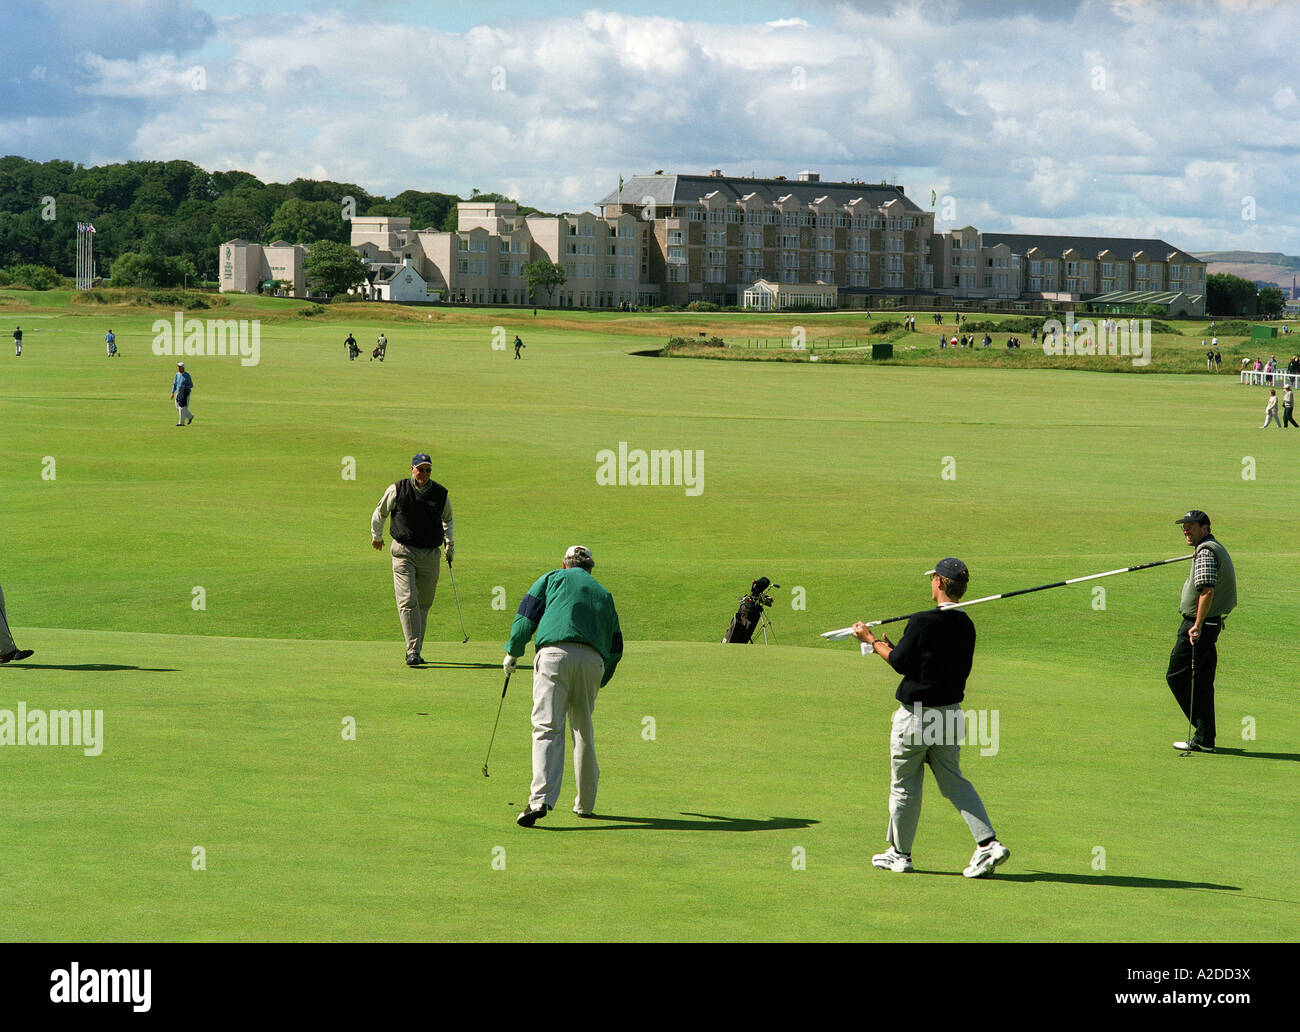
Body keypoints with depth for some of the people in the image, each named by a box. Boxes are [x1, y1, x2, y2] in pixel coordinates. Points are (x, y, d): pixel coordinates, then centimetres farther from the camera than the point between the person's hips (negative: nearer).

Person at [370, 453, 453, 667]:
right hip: (404, 553, -3)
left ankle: (415, 650, 19)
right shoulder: (397, 490, -3)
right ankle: (412, 651, -19)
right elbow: (380, 513, 14)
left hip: (431, 555, 3)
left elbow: (448, 519, 24)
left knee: (424, 605, 7)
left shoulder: (441, 494, 4)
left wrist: (449, 543, 16)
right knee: (408, 601, -14)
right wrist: (376, 536, 25)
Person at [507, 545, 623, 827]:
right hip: (593, 660, 3)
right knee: (583, 732, 16)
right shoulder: (604, 594, 29)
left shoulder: (553, 578, 20)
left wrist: (512, 652, 14)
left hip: (554, 653, -3)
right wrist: (600, 680, 36)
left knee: (548, 729, -11)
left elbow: (527, 614, 9)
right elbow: (615, 647, 26)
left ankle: (541, 799, -27)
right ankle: (585, 804, 20)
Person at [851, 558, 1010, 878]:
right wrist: (894, 647, 22)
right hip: (951, 712, 6)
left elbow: (900, 662, -11)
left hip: (915, 716, -6)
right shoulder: (966, 625, 3)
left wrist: (871, 640, 4)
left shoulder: (922, 623, -19)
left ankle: (899, 853, 19)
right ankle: (988, 843, -2)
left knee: (904, 786, 8)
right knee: (953, 782, 12)